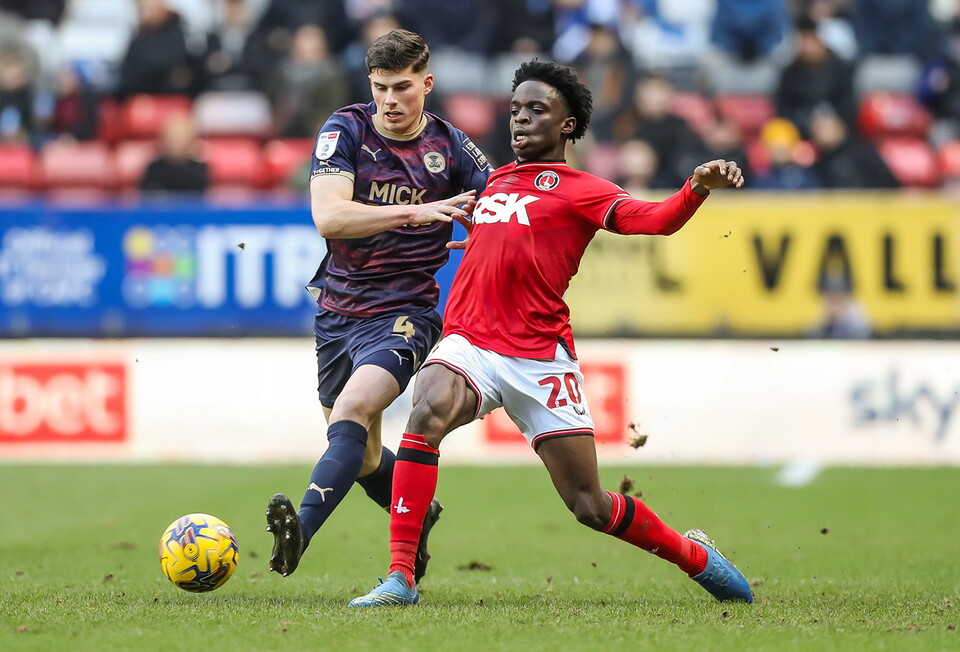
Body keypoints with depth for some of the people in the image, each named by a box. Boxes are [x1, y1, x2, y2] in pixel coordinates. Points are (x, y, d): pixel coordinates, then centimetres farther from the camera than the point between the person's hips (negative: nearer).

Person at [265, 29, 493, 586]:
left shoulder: (451, 148, -2)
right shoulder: (346, 131, -4)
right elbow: (328, 217, -18)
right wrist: (416, 212, -28)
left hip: (405, 312, -3)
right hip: (339, 308, 3)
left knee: (351, 412, -28)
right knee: (362, 459, 13)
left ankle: (300, 531, -43)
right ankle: (422, 517, 42)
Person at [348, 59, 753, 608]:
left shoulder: (581, 189, 2)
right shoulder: (497, 180, 20)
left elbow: (653, 219, -17)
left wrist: (698, 188, -34)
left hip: (540, 359, -4)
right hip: (469, 343, 4)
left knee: (591, 507, -1)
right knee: (429, 409, -31)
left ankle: (695, 555, 29)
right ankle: (401, 577, -32)